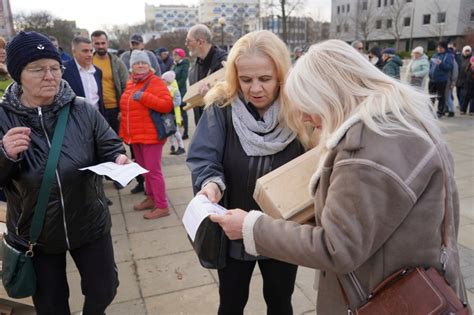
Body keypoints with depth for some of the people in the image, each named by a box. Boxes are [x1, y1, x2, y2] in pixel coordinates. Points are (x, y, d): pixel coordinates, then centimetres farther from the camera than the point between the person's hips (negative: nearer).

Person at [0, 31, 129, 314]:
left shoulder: (83, 111, -10)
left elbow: (111, 150, -4)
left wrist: (119, 162, -27)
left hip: (90, 225, 1)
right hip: (34, 234, 0)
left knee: (104, 289, 19)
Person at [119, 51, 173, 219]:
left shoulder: (156, 82, -10)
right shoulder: (130, 83, 13)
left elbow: (167, 105, -21)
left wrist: (144, 97, -25)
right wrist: (125, 131, 17)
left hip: (150, 135, -8)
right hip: (135, 135, 8)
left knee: (153, 170, -6)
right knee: (144, 169, 17)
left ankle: (162, 206, 3)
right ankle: (151, 198, 32)